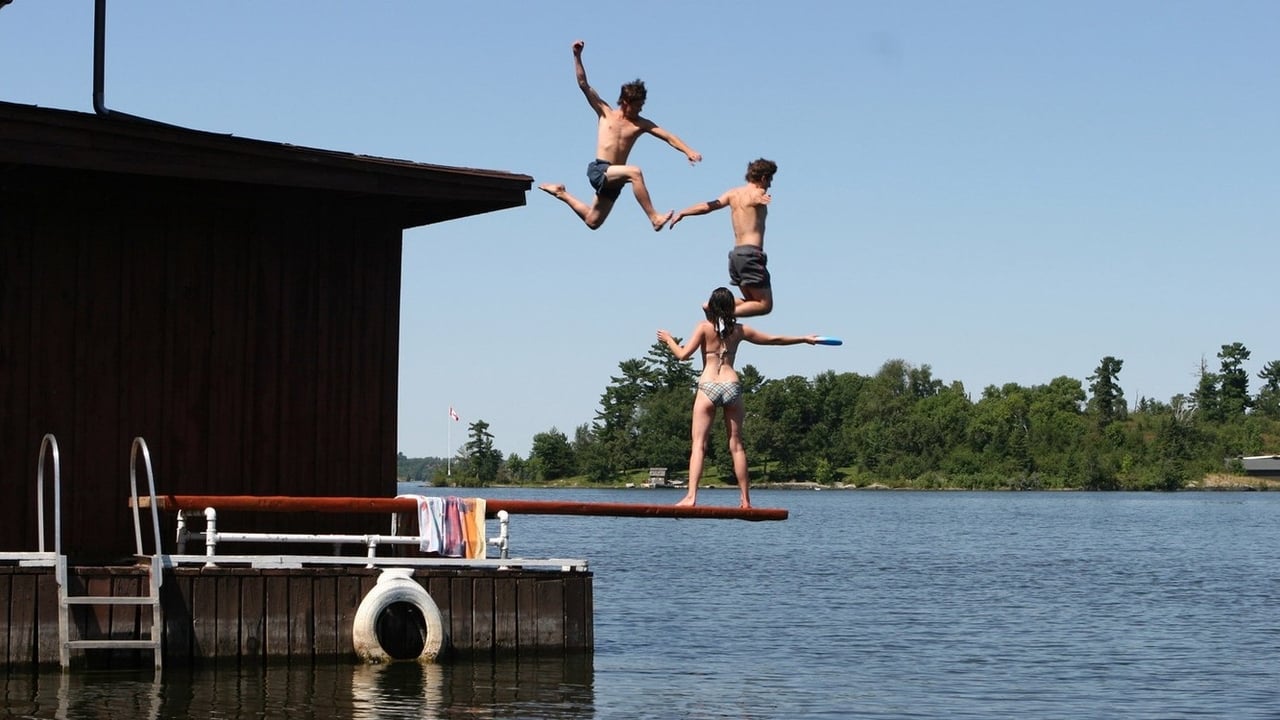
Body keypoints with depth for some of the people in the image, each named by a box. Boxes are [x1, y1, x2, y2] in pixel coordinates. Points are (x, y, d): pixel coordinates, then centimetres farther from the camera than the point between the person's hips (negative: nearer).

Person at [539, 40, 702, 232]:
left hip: (613, 177, 5)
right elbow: (584, 85, 0)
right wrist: (577, 57, -8)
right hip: (598, 170, -5)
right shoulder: (605, 113, 4)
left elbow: (668, 137, 0)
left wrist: (688, 150, -17)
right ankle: (654, 218, -32)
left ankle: (562, 193, 37)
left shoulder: (641, 124, 9)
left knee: (592, 221, 13)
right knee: (634, 172, -32)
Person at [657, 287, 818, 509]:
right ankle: (745, 499, 9)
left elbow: (683, 354, -7)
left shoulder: (705, 327, 0)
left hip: (708, 387, -3)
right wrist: (805, 339, 31)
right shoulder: (739, 330, 9)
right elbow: (774, 339, 18)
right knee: (736, 445, 9)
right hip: (732, 386, 3)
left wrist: (668, 340, 12)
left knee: (699, 444, -6)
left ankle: (691, 496, -19)